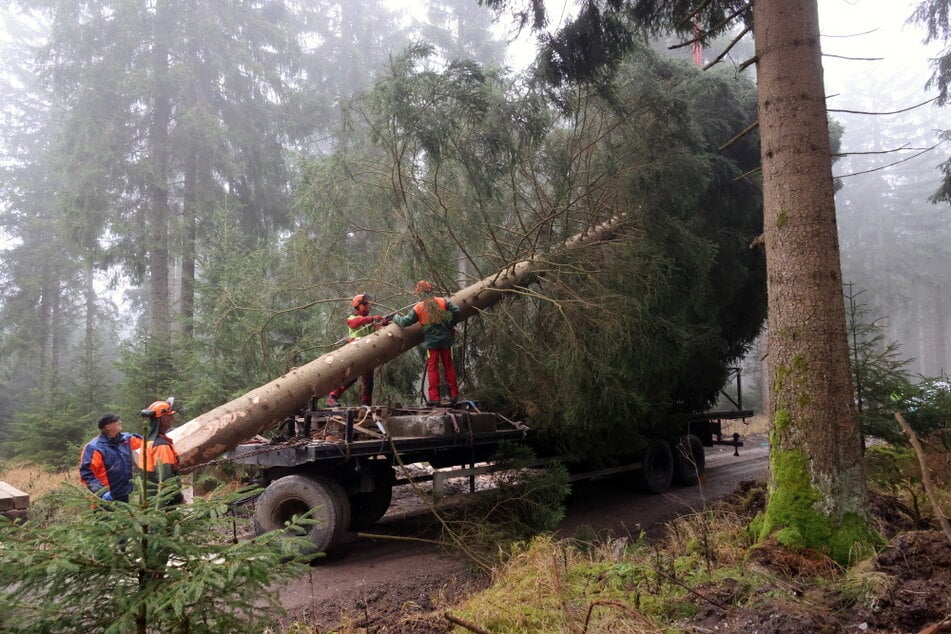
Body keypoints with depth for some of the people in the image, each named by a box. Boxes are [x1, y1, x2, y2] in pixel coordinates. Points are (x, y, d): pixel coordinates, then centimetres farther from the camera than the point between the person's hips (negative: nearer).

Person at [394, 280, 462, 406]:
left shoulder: (418, 307, -3)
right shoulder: (442, 301, 0)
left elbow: (406, 321, -2)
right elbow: (456, 311, -7)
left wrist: (397, 319, 19)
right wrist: (451, 325, 8)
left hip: (431, 341, -2)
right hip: (446, 339, 2)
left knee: (432, 368, 4)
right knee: (449, 366, 10)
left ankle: (434, 397, 0)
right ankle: (454, 395, 12)